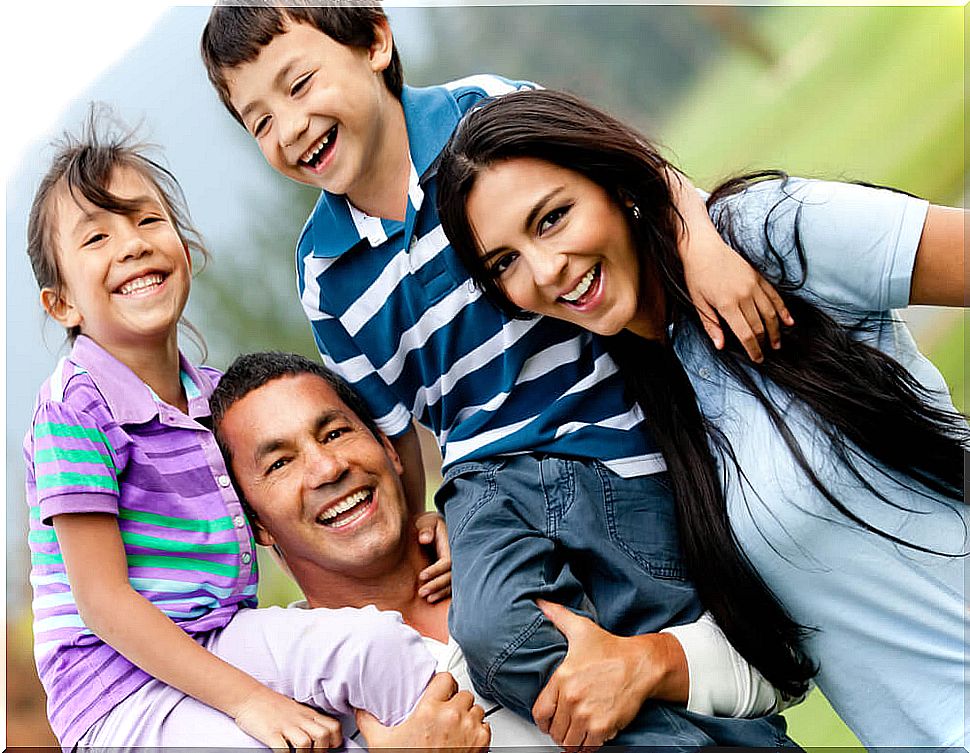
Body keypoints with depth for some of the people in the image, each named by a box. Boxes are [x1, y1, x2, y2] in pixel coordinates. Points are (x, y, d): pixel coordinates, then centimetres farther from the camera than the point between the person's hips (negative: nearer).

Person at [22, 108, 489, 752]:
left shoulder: (216, 393, 9)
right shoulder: (78, 408, -14)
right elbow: (103, 602, -17)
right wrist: (247, 699, -22)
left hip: (221, 642, 7)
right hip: (122, 694, -6)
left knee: (376, 639, -18)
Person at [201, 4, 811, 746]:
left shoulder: (487, 111, -5)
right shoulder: (324, 272, 7)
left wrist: (702, 245, -24)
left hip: (622, 438, -2)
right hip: (490, 475, 2)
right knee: (492, 637, -27)